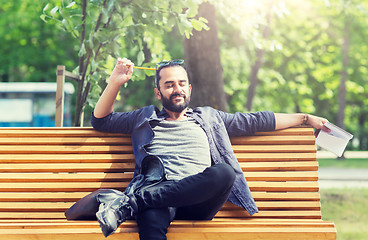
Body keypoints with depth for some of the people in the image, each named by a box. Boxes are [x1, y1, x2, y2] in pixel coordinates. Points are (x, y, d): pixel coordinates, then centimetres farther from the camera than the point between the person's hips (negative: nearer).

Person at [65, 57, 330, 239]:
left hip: (196, 200, 1)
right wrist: (115, 82, 19)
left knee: (223, 172, -36)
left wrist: (305, 117, 30)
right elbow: (101, 120, 32)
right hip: (158, 195, -1)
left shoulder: (208, 118, 32)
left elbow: (258, 121, 32)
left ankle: (125, 202, -40)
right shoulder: (145, 118, 30)